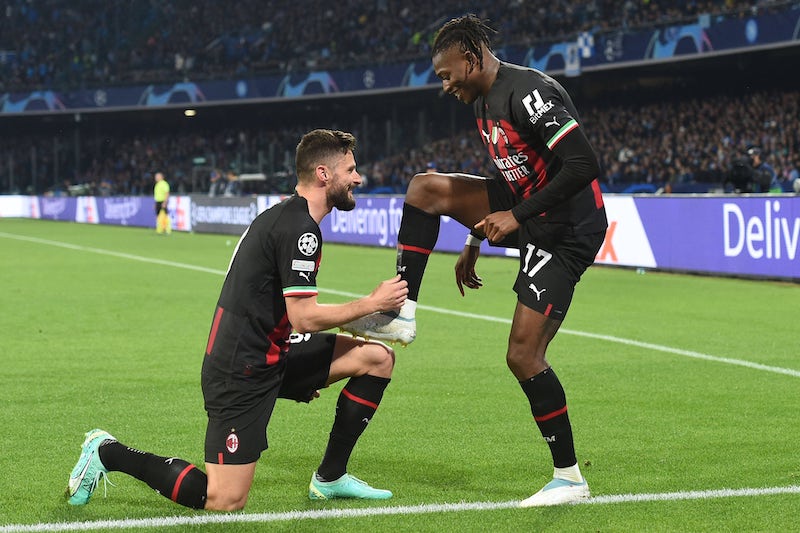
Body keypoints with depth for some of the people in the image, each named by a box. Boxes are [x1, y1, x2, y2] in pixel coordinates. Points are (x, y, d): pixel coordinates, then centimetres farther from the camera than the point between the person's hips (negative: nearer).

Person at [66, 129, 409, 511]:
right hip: (243, 371, -10)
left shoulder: (285, 214, 14)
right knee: (224, 502, -11)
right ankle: (109, 453, 5)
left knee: (378, 358, 5)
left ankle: (330, 478, 13)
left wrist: (303, 373, 23)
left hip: (267, 354, 10)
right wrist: (372, 303, -10)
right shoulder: (300, 228, -18)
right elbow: (305, 318, -22)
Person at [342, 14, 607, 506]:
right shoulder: (485, 104, 9)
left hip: (566, 231, -9)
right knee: (425, 188, -2)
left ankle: (570, 478, 4)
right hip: (523, 214, 9)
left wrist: (516, 216, -25)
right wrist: (476, 242, 22)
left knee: (523, 356, -10)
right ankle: (401, 316, -1)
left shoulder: (530, 93, -22)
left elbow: (584, 164, -29)